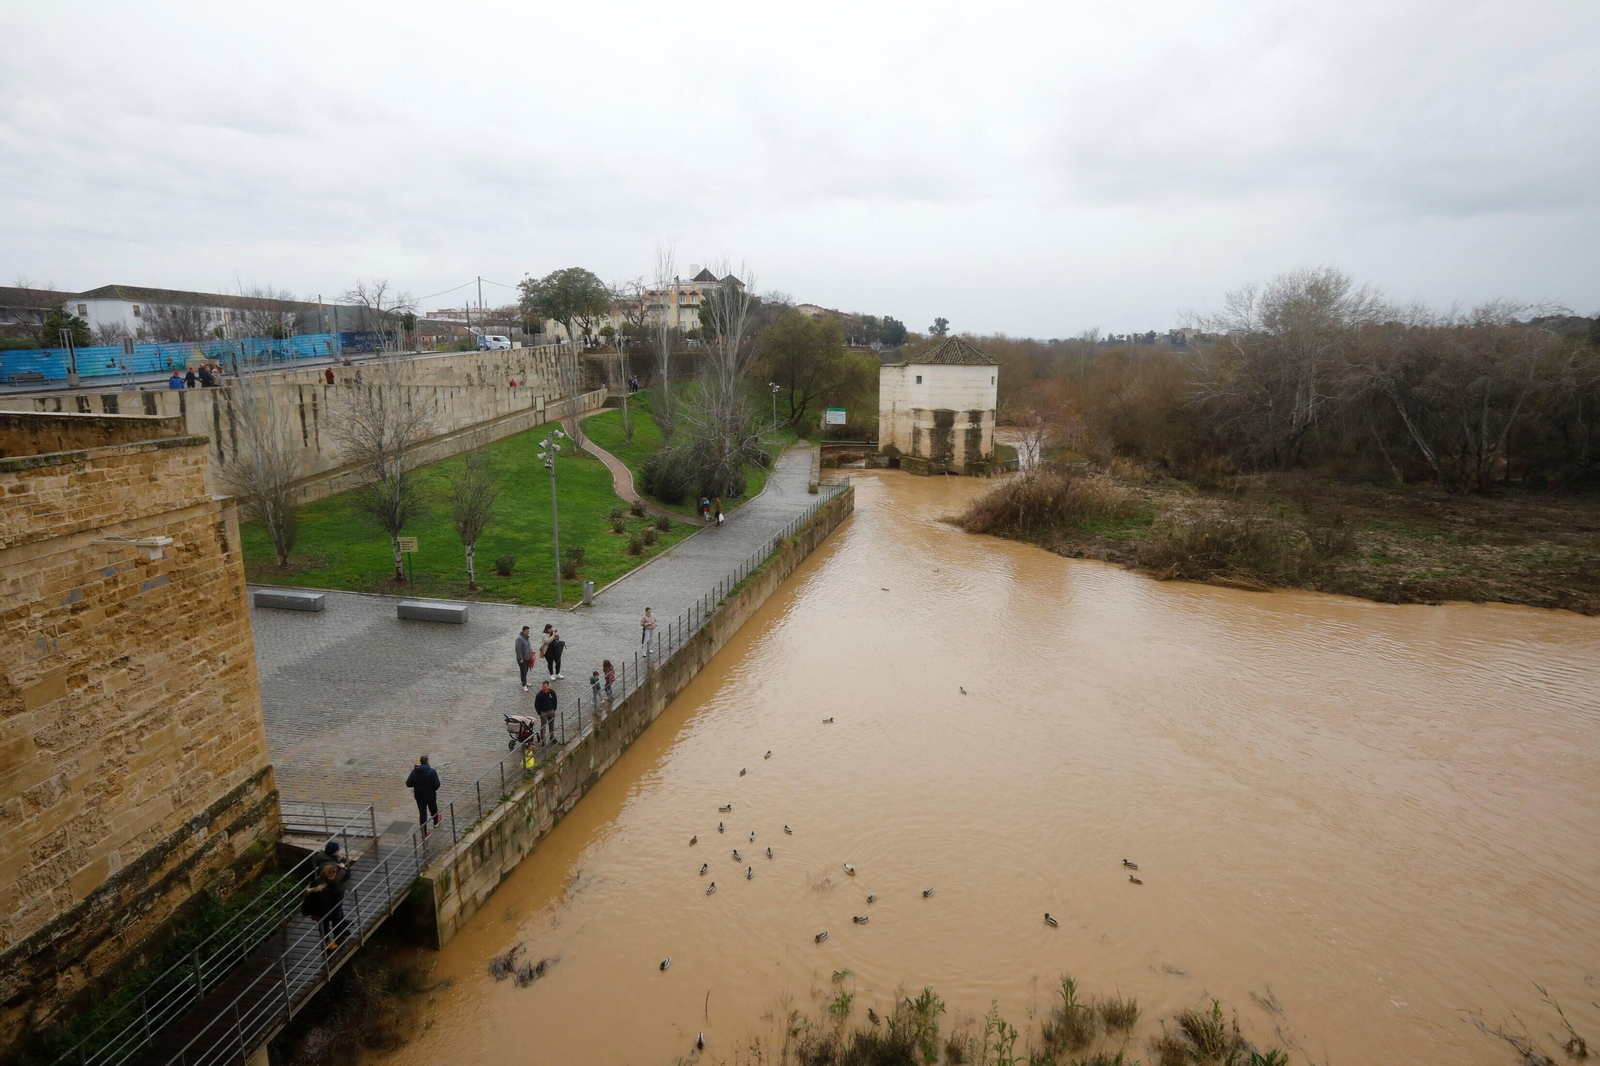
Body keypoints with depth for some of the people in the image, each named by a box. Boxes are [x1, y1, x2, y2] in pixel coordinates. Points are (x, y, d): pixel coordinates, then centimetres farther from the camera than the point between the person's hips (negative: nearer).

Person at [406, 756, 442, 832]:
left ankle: (424, 833, 11)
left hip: (419, 796, 2)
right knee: (433, 809, 25)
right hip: (430, 795, -2)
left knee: (422, 813, 9)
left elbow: (408, 784, -6)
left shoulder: (414, 772, -11)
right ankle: (436, 821, 51)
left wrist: (417, 784, 9)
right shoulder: (432, 772, -21)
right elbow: (436, 785, -21)